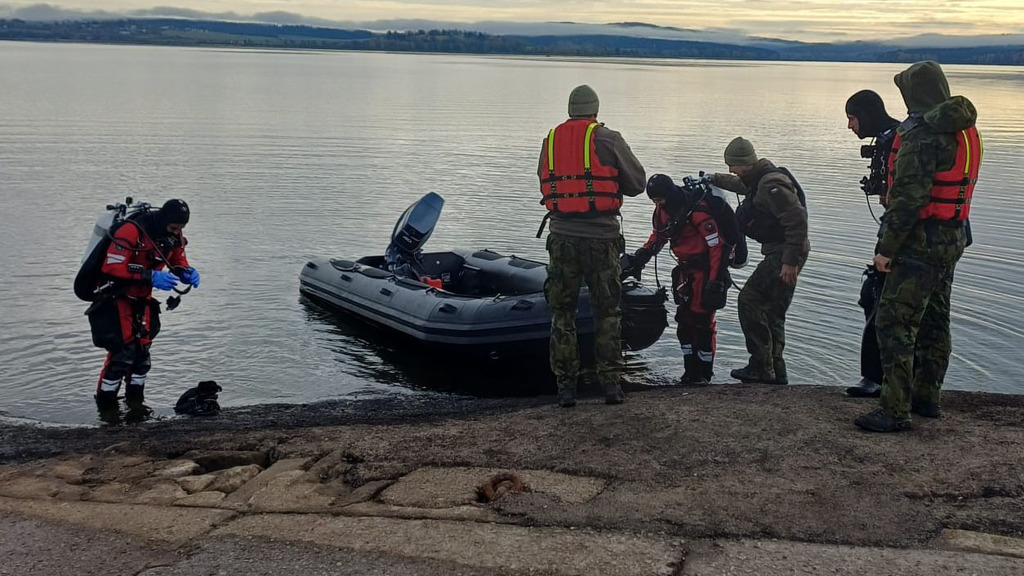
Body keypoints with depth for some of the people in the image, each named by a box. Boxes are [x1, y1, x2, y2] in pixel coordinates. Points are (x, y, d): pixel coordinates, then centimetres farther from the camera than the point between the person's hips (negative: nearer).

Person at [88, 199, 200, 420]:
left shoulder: (174, 237, -4)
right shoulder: (132, 231, -29)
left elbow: (179, 262, 11)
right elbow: (112, 267, -33)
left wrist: (188, 273, -13)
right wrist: (150, 276, -38)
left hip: (141, 300, 7)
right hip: (115, 298, -7)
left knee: (141, 351, 9)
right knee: (123, 352, -14)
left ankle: (136, 402, 25)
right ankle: (106, 406, 0)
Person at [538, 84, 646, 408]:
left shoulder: (551, 139, 6)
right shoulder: (607, 139, -3)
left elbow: (545, 184, 11)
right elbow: (637, 183, 2)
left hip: (562, 238, 2)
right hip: (601, 239, -2)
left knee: (562, 314, 10)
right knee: (607, 313, 10)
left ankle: (565, 387, 9)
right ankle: (610, 383, 11)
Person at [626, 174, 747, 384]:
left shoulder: (698, 211, -22)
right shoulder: (664, 209, 4)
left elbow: (717, 246, -21)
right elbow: (658, 236, 22)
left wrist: (715, 281, -22)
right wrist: (640, 257, 11)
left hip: (707, 268, -9)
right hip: (686, 268, 9)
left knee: (702, 320, -7)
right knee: (684, 319, 7)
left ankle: (704, 373, 2)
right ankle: (691, 371, 14)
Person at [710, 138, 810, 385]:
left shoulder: (771, 184, -20)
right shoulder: (758, 180, 13)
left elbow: (797, 219, -26)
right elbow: (739, 184, 41)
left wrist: (790, 261, -27)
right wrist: (714, 179, 46)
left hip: (784, 254, -11)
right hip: (781, 253, 11)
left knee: (749, 300, -11)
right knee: (772, 312, 14)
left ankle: (761, 366, -9)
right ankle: (776, 372, 20)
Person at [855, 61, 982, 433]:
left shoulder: (922, 134, -19)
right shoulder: (965, 131, 11)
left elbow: (909, 197, -24)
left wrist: (887, 247, -19)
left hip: (922, 242, -10)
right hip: (954, 238, 10)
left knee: (895, 324, -7)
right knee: (934, 321, 18)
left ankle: (895, 411, -7)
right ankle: (926, 398, 30)